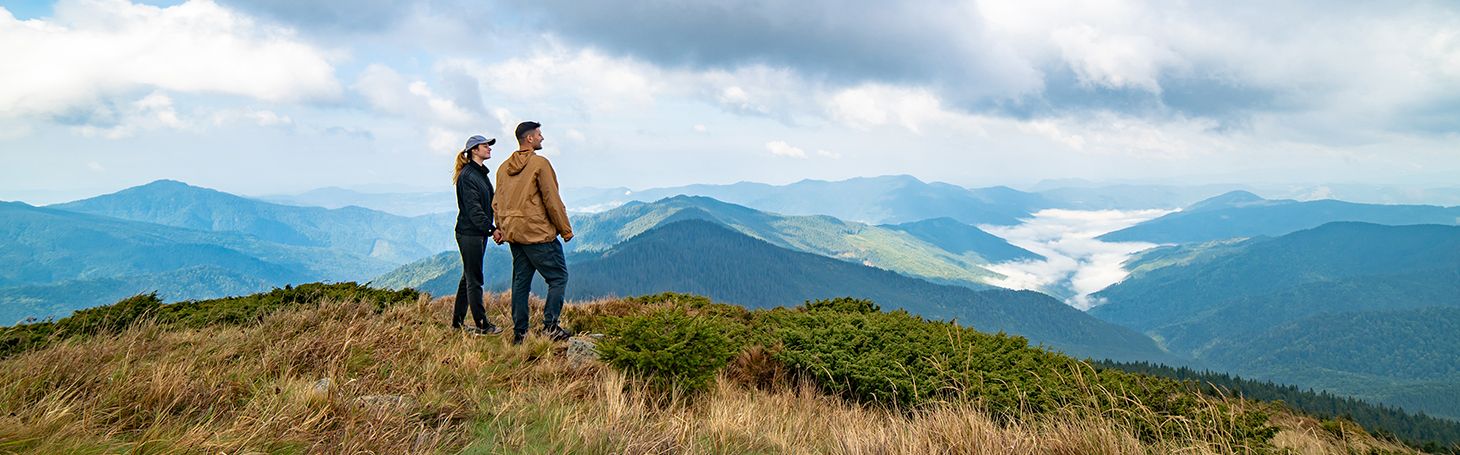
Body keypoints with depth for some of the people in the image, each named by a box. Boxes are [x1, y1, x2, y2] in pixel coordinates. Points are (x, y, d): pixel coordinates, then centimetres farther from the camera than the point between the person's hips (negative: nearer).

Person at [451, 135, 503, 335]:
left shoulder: (481, 173, 16)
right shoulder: (467, 175, -14)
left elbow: (489, 204, 18)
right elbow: (473, 208, -21)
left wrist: (496, 226, 8)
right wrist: (492, 229, -26)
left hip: (479, 233, 10)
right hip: (469, 233, -10)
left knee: (469, 277, 14)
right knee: (474, 279, -3)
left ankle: (457, 321, 22)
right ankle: (481, 325, 3)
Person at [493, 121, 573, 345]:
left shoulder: (504, 167, 13)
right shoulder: (540, 163, -10)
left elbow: (497, 202, 17)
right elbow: (552, 200, -11)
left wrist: (500, 227, 22)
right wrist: (565, 229, -4)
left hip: (513, 233, 8)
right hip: (539, 233, -8)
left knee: (520, 281, 12)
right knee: (558, 277, 2)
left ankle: (519, 331, 13)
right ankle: (550, 325, -4)